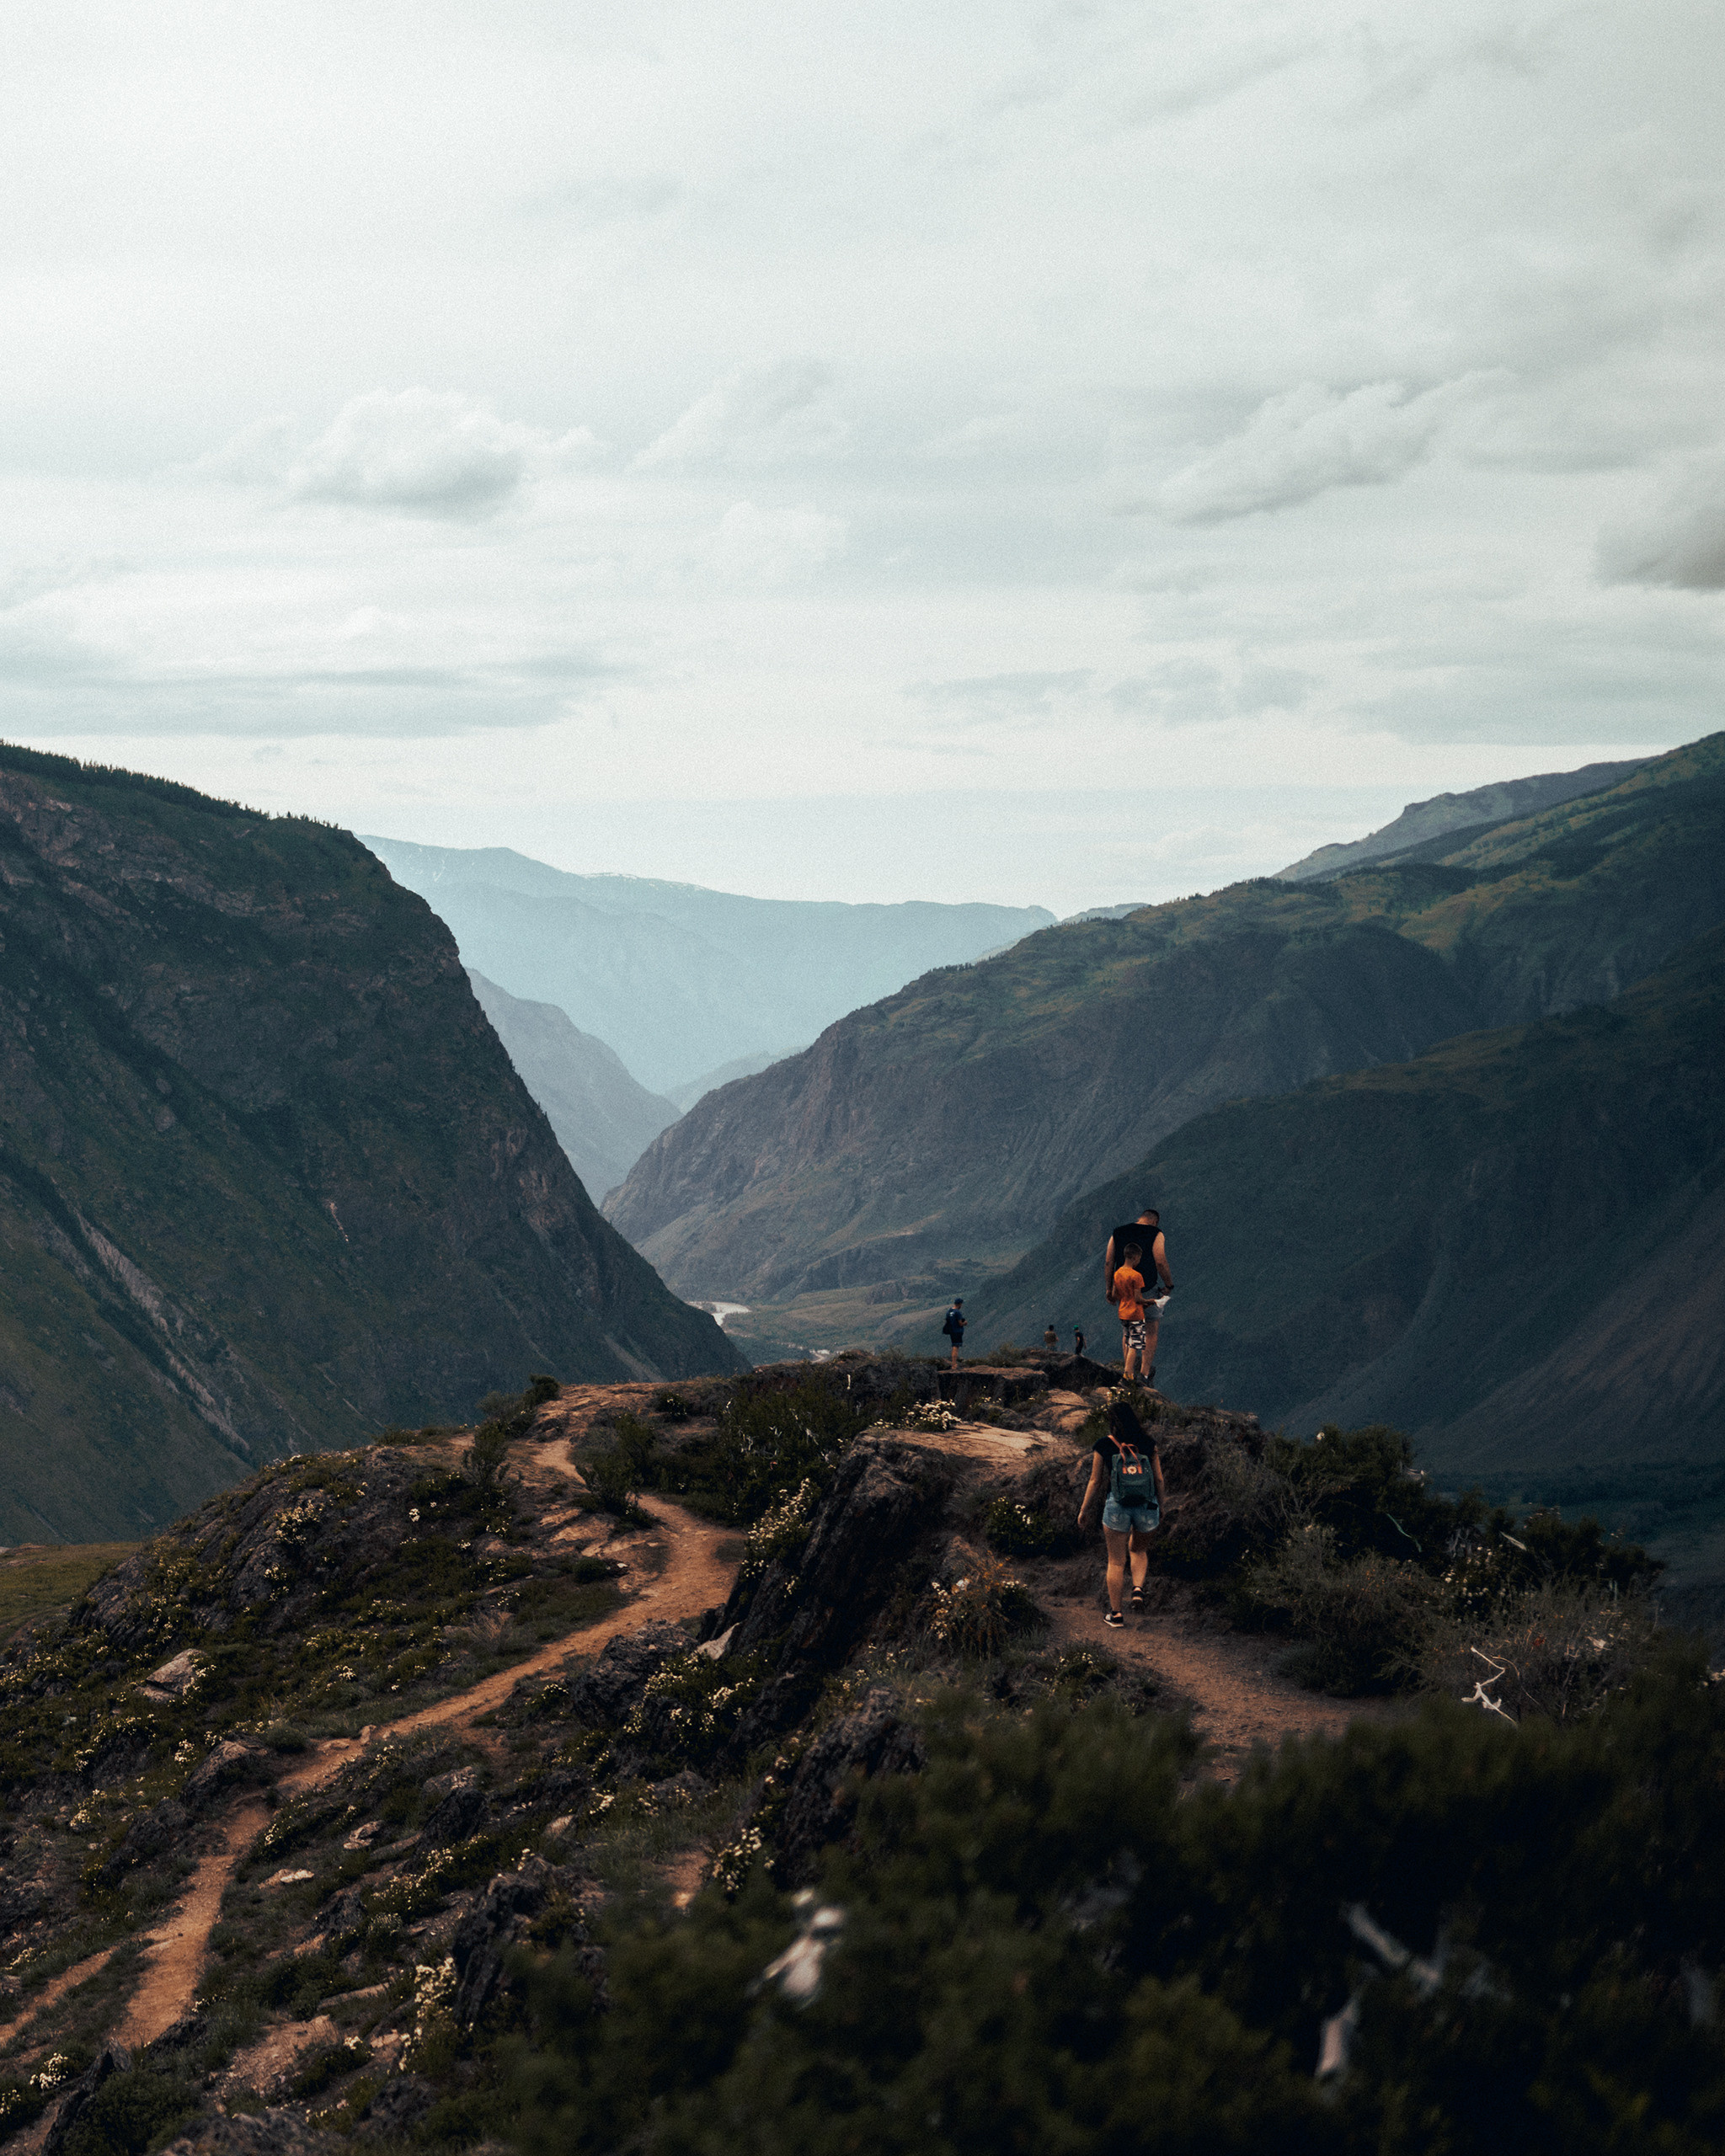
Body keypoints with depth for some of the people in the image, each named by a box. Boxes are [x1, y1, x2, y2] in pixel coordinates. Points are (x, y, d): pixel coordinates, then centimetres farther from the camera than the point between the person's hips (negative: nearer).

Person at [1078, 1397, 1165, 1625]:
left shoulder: (1104, 1445, -6)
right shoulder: (1148, 1444, -2)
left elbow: (1095, 1481, 0)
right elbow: (1159, 1480, 3)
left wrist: (1084, 1510, 12)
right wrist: (1161, 1507, 17)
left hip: (1117, 1506, -2)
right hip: (1147, 1507, 2)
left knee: (1116, 1561, 10)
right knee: (1139, 1549, 28)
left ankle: (1115, 1613, 15)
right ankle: (1138, 1588, 5)